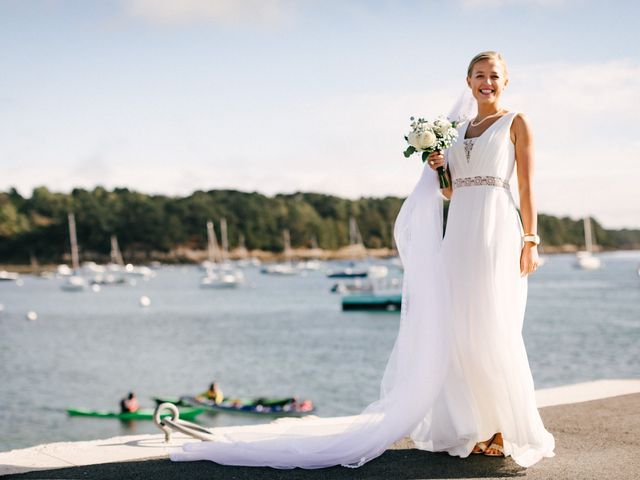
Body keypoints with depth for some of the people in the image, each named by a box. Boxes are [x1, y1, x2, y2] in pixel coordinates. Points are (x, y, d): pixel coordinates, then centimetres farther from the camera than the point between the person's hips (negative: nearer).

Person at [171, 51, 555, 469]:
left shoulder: (516, 122, 6)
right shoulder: (461, 129, 19)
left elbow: (527, 185, 0)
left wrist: (530, 240, -8)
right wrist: (439, 169, -3)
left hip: (498, 234, -5)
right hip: (458, 237, 5)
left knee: (494, 333, -8)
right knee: (459, 335, 3)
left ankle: (508, 430, 2)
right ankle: (477, 427, 11)